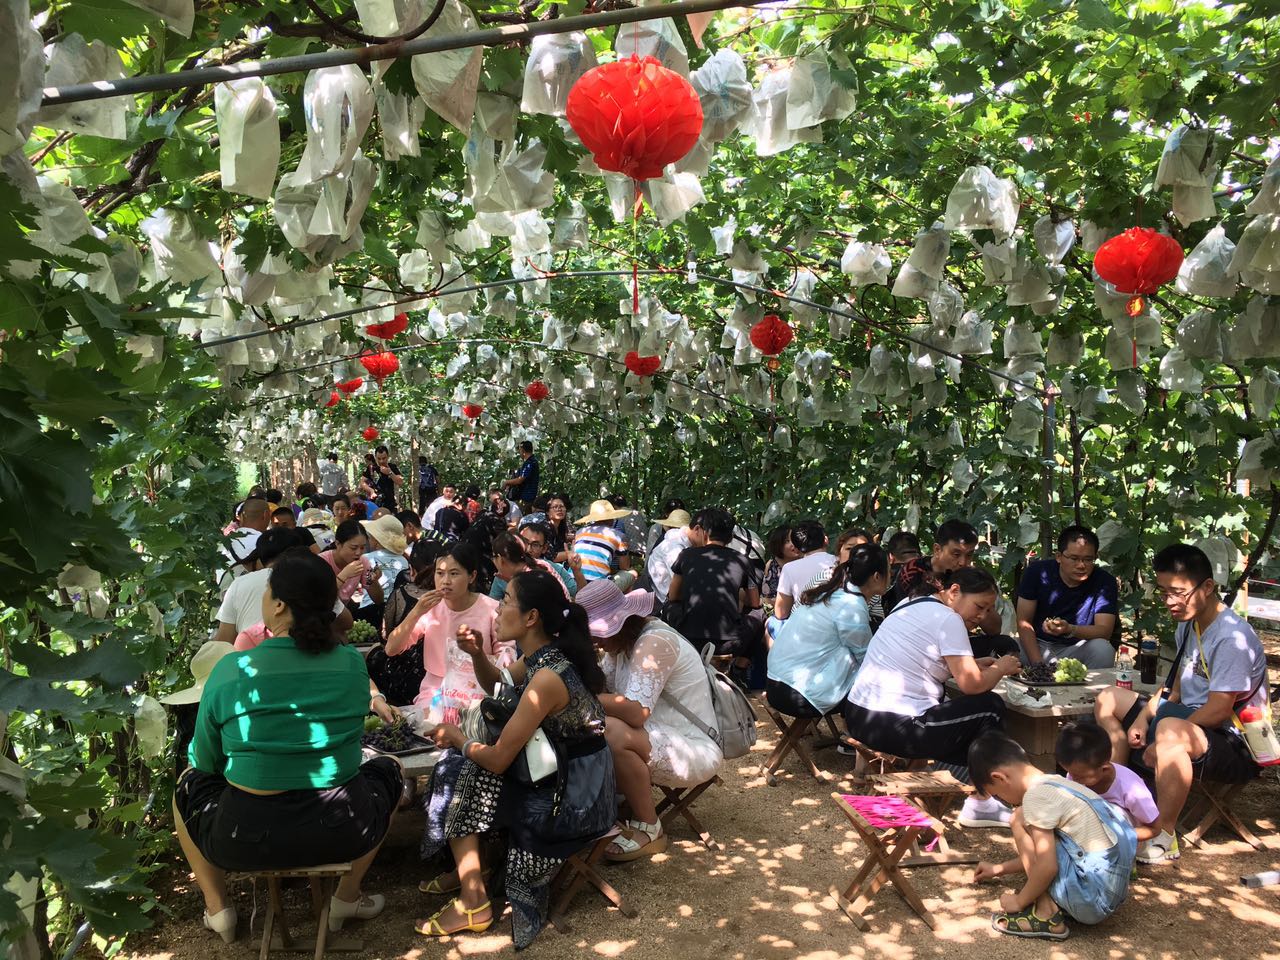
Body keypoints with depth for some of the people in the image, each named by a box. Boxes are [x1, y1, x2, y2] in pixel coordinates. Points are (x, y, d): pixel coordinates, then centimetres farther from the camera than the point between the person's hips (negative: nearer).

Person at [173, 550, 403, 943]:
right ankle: (347, 897, 30)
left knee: (188, 782, 29)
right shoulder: (352, 665, -4)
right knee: (389, 769, 31)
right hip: (342, 835, 1)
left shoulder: (231, 670, -11)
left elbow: (206, 761, 3)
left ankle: (217, 907, 28)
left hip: (247, 840, 0)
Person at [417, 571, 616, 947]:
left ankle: (474, 903, 7)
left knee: (459, 777, -2)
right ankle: (467, 869, 25)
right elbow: (497, 684, 20)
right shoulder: (542, 655, 0)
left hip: (573, 800, -9)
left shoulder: (547, 677, -27)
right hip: (574, 779, 9)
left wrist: (456, 738, -2)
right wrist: (477, 654, -1)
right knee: (466, 766, 14)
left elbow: (497, 760, -22)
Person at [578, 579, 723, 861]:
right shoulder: (624, 640, 7)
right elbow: (600, 684, 2)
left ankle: (649, 830, -13)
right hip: (662, 738, 10)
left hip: (695, 750, -10)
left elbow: (635, 712, -32)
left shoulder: (654, 642, -23)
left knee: (613, 733, -31)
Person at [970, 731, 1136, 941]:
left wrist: (1019, 901, -2)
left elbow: (1046, 866, -18)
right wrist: (998, 869, 35)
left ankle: (1047, 916, -4)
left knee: (1020, 820, -6)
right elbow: (1039, 854, 27)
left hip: (1092, 900, -10)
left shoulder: (1036, 795, -15)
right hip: (1113, 892, 10)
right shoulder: (1054, 783, 14)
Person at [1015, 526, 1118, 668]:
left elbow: (1105, 631, -18)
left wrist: (1069, 630, -39)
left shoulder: (1104, 582, -10)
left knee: (1103, 649, -30)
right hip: (1039, 645, -1)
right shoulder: (1037, 572, -10)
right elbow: (1024, 622, -9)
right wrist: (1038, 664, -22)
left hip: (1077, 648, 1)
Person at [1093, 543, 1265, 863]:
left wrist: (1159, 743, -19)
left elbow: (1219, 710, -26)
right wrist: (1143, 717, -2)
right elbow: (1177, 690, 13)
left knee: (1169, 730, -42)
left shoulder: (1232, 637, -23)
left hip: (1235, 748, -10)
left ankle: (1164, 837, -24)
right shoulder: (1188, 624, 7)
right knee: (1108, 699, 12)